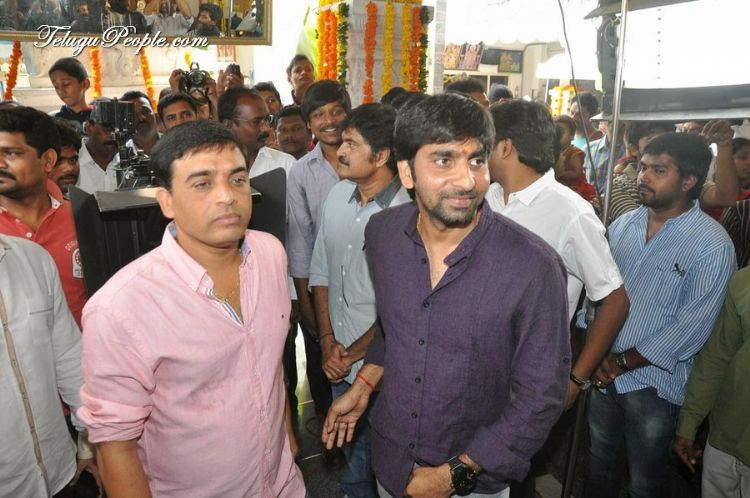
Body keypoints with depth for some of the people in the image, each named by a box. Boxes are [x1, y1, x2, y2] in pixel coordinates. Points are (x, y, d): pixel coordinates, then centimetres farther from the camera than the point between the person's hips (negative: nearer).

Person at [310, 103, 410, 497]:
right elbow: (320, 272, 5)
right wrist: (328, 341, -1)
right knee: (350, 449, 24)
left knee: (372, 463, 15)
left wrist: (352, 354, -8)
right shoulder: (338, 194, -2)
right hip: (338, 360, 5)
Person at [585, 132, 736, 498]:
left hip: (653, 382, -4)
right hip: (601, 372, 5)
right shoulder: (624, 224, 1)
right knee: (596, 465, 22)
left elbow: (691, 329, -17)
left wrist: (624, 361, -14)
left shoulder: (712, 245, -15)